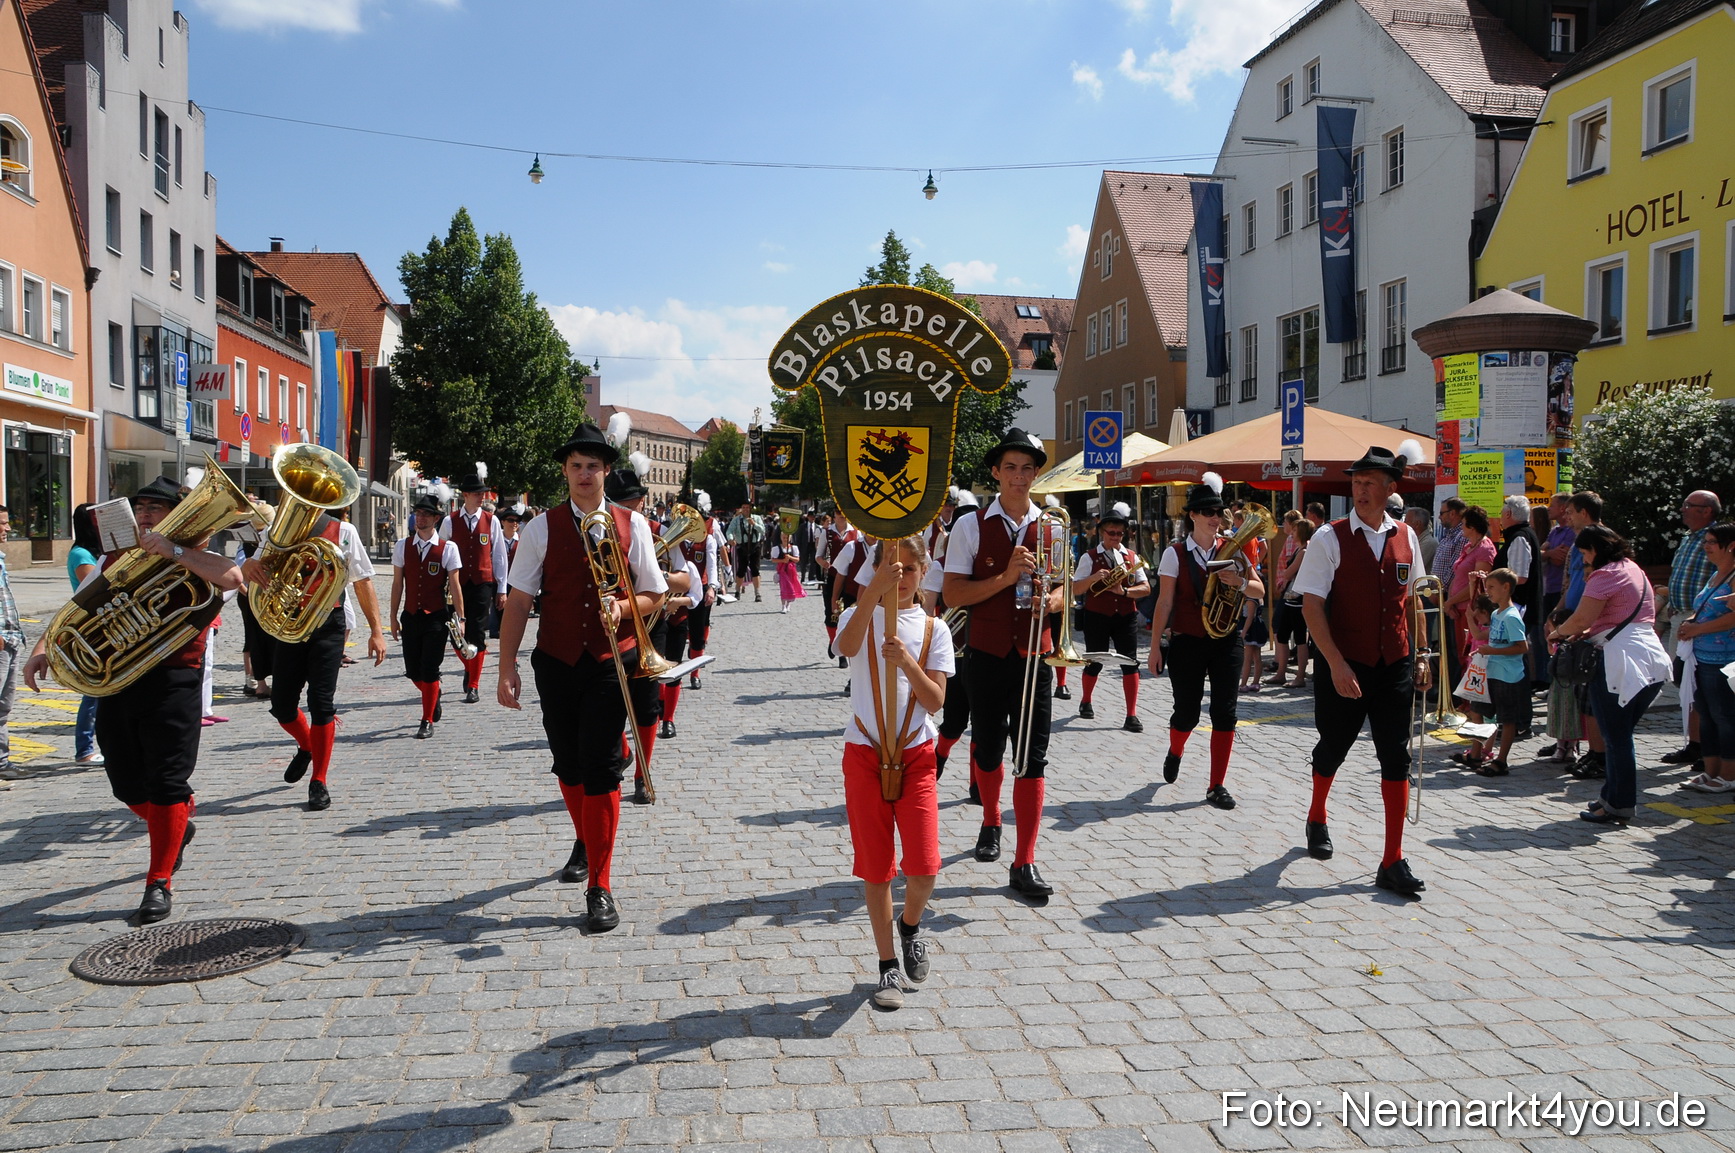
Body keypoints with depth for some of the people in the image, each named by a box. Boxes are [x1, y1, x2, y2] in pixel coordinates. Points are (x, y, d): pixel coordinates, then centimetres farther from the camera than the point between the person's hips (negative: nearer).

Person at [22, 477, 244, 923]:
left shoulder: (194, 559, 0)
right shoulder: (114, 559, 16)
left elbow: (233, 577, -23)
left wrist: (172, 551, -24)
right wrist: (43, 648, -1)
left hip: (172, 682, -5)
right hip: (115, 683, 6)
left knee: (167, 784, -5)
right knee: (128, 785, 13)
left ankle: (159, 883, 5)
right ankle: (178, 827, 43)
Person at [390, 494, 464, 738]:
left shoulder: (448, 548, -4)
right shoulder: (402, 546, 5)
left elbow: (455, 586, -3)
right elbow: (397, 583, 8)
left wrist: (460, 618, -5)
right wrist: (393, 617, 8)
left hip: (437, 618, -3)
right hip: (410, 617, 3)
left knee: (430, 671, -4)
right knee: (412, 671, 8)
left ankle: (427, 722, 9)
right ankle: (433, 695, 40)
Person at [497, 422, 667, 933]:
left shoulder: (632, 525, 2)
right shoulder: (541, 529, 2)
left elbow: (654, 595, 7)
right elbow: (518, 601, 0)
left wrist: (623, 606, -15)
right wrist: (508, 668, -6)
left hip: (611, 662, -2)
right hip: (556, 662, 2)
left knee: (601, 768, -7)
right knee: (568, 765, 14)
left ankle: (600, 886, 1)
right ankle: (586, 843, 42)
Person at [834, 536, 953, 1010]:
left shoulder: (932, 629, 3)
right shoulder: (859, 616, -1)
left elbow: (935, 701, -7)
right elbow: (847, 646, -27)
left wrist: (906, 660, -22)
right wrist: (875, 589, -39)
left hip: (916, 756, 1)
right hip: (865, 755, -1)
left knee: (924, 868, -8)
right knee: (875, 867, 5)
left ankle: (910, 924, 25)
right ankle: (888, 966, 21)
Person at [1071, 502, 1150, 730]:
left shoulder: (1132, 557, 7)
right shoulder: (1089, 558, 0)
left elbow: (1145, 588, 2)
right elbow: (1076, 589, -6)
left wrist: (1124, 591, -14)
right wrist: (1094, 577, -22)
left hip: (1126, 617, 2)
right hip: (1097, 617, -2)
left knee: (1130, 663, -6)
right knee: (1095, 663, 8)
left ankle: (1131, 715, -2)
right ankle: (1086, 702, 35)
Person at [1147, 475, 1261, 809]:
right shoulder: (1175, 553, -3)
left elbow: (1259, 591, 5)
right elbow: (1164, 602, -4)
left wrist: (1240, 582, -17)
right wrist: (1155, 645, -6)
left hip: (1227, 641, 2)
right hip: (1187, 642, -2)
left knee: (1225, 713, -4)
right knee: (1187, 712, 5)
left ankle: (1217, 786, 6)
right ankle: (1175, 752, 41)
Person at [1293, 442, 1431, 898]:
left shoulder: (1405, 537, 5)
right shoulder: (1330, 539, -8)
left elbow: (1411, 599, 15)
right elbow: (1312, 607, -12)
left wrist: (1420, 655, 11)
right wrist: (1337, 665, -19)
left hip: (1394, 666, 3)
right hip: (1343, 667, -3)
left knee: (1396, 758, 0)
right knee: (1333, 747, 11)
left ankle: (1393, 862, 6)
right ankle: (1317, 819, 41)